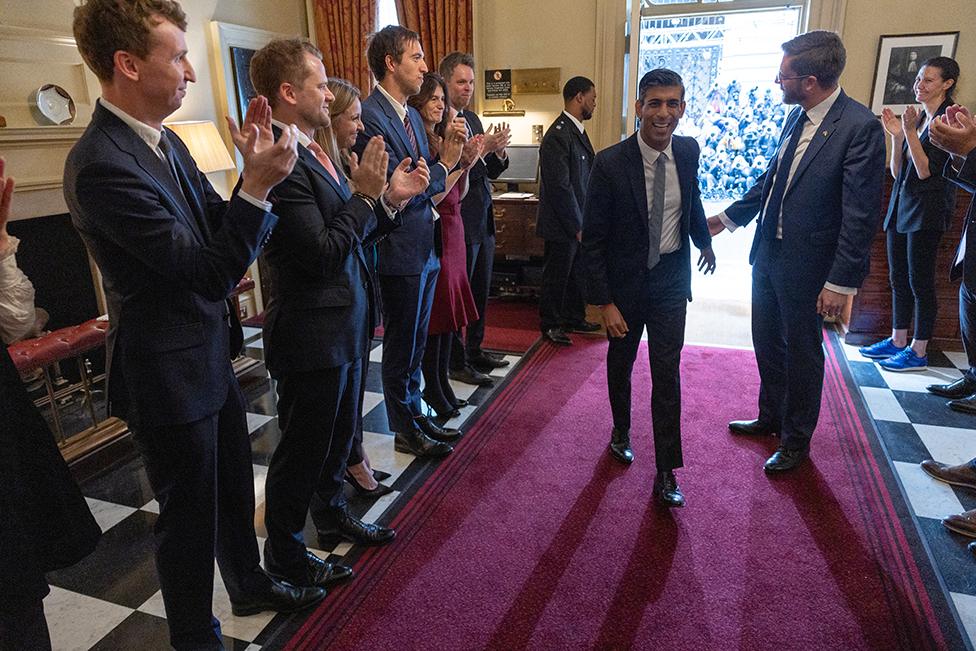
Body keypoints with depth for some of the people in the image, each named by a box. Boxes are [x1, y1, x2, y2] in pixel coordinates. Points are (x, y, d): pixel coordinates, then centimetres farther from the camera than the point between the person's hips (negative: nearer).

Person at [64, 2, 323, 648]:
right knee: (190, 512, 12)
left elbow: (217, 228, 4)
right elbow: (211, 271, -27)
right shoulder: (103, 164, -25)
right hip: (170, 374, -8)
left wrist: (252, 168, -9)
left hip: (211, 355, 8)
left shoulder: (165, 141, 2)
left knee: (234, 485, 25)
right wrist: (259, 183, -30)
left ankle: (251, 585, 49)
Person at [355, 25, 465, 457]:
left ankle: (414, 414, 36)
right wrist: (444, 164, -11)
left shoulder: (411, 115, 11)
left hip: (424, 247, 9)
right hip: (399, 252, -8)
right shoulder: (370, 117, -17)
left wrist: (449, 154, -6)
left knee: (415, 341, 19)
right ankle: (406, 431, 24)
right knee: (401, 346, 7)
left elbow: (424, 180, 11)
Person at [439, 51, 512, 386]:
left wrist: (499, 152, -4)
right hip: (460, 223, -8)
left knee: (480, 291, 17)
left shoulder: (472, 118, 13)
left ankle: (475, 350, 33)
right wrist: (482, 148, -24)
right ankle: (457, 363, 17)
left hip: (483, 220, 9)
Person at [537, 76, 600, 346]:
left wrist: (584, 221, 10)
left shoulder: (577, 131, 12)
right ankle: (550, 324, 21)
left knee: (577, 273, 19)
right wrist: (577, 226, -18)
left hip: (579, 222, 9)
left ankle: (574, 317, 34)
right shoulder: (558, 136, -19)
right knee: (557, 276, 6)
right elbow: (560, 187, -22)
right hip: (562, 224, -9)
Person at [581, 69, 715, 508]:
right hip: (625, 281, -2)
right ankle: (621, 431, 44)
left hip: (671, 279, 2)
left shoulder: (687, 151, -6)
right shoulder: (610, 164, -19)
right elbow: (593, 240, -15)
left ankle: (666, 472, 11)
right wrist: (604, 302, -17)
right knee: (620, 362, 18)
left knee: (668, 374, 1)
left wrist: (704, 240, 28)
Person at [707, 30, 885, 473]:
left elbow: (860, 215, -19)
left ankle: (796, 440, 29)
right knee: (767, 342, 20)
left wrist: (841, 282, -19)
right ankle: (771, 416, 42)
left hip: (806, 265, -7)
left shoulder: (860, 127, -19)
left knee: (802, 352, 9)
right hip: (768, 254, 7)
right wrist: (729, 217, 19)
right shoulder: (797, 117, 3)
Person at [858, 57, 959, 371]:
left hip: (927, 210, -8)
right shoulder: (919, 119, 13)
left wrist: (910, 132, -18)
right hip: (901, 207, 8)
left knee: (920, 281, -3)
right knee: (899, 279, 13)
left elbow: (926, 171, -16)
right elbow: (897, 172, 10)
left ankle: (918, 352, 7)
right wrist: (896, 136, -1)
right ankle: (898, 341, 24)